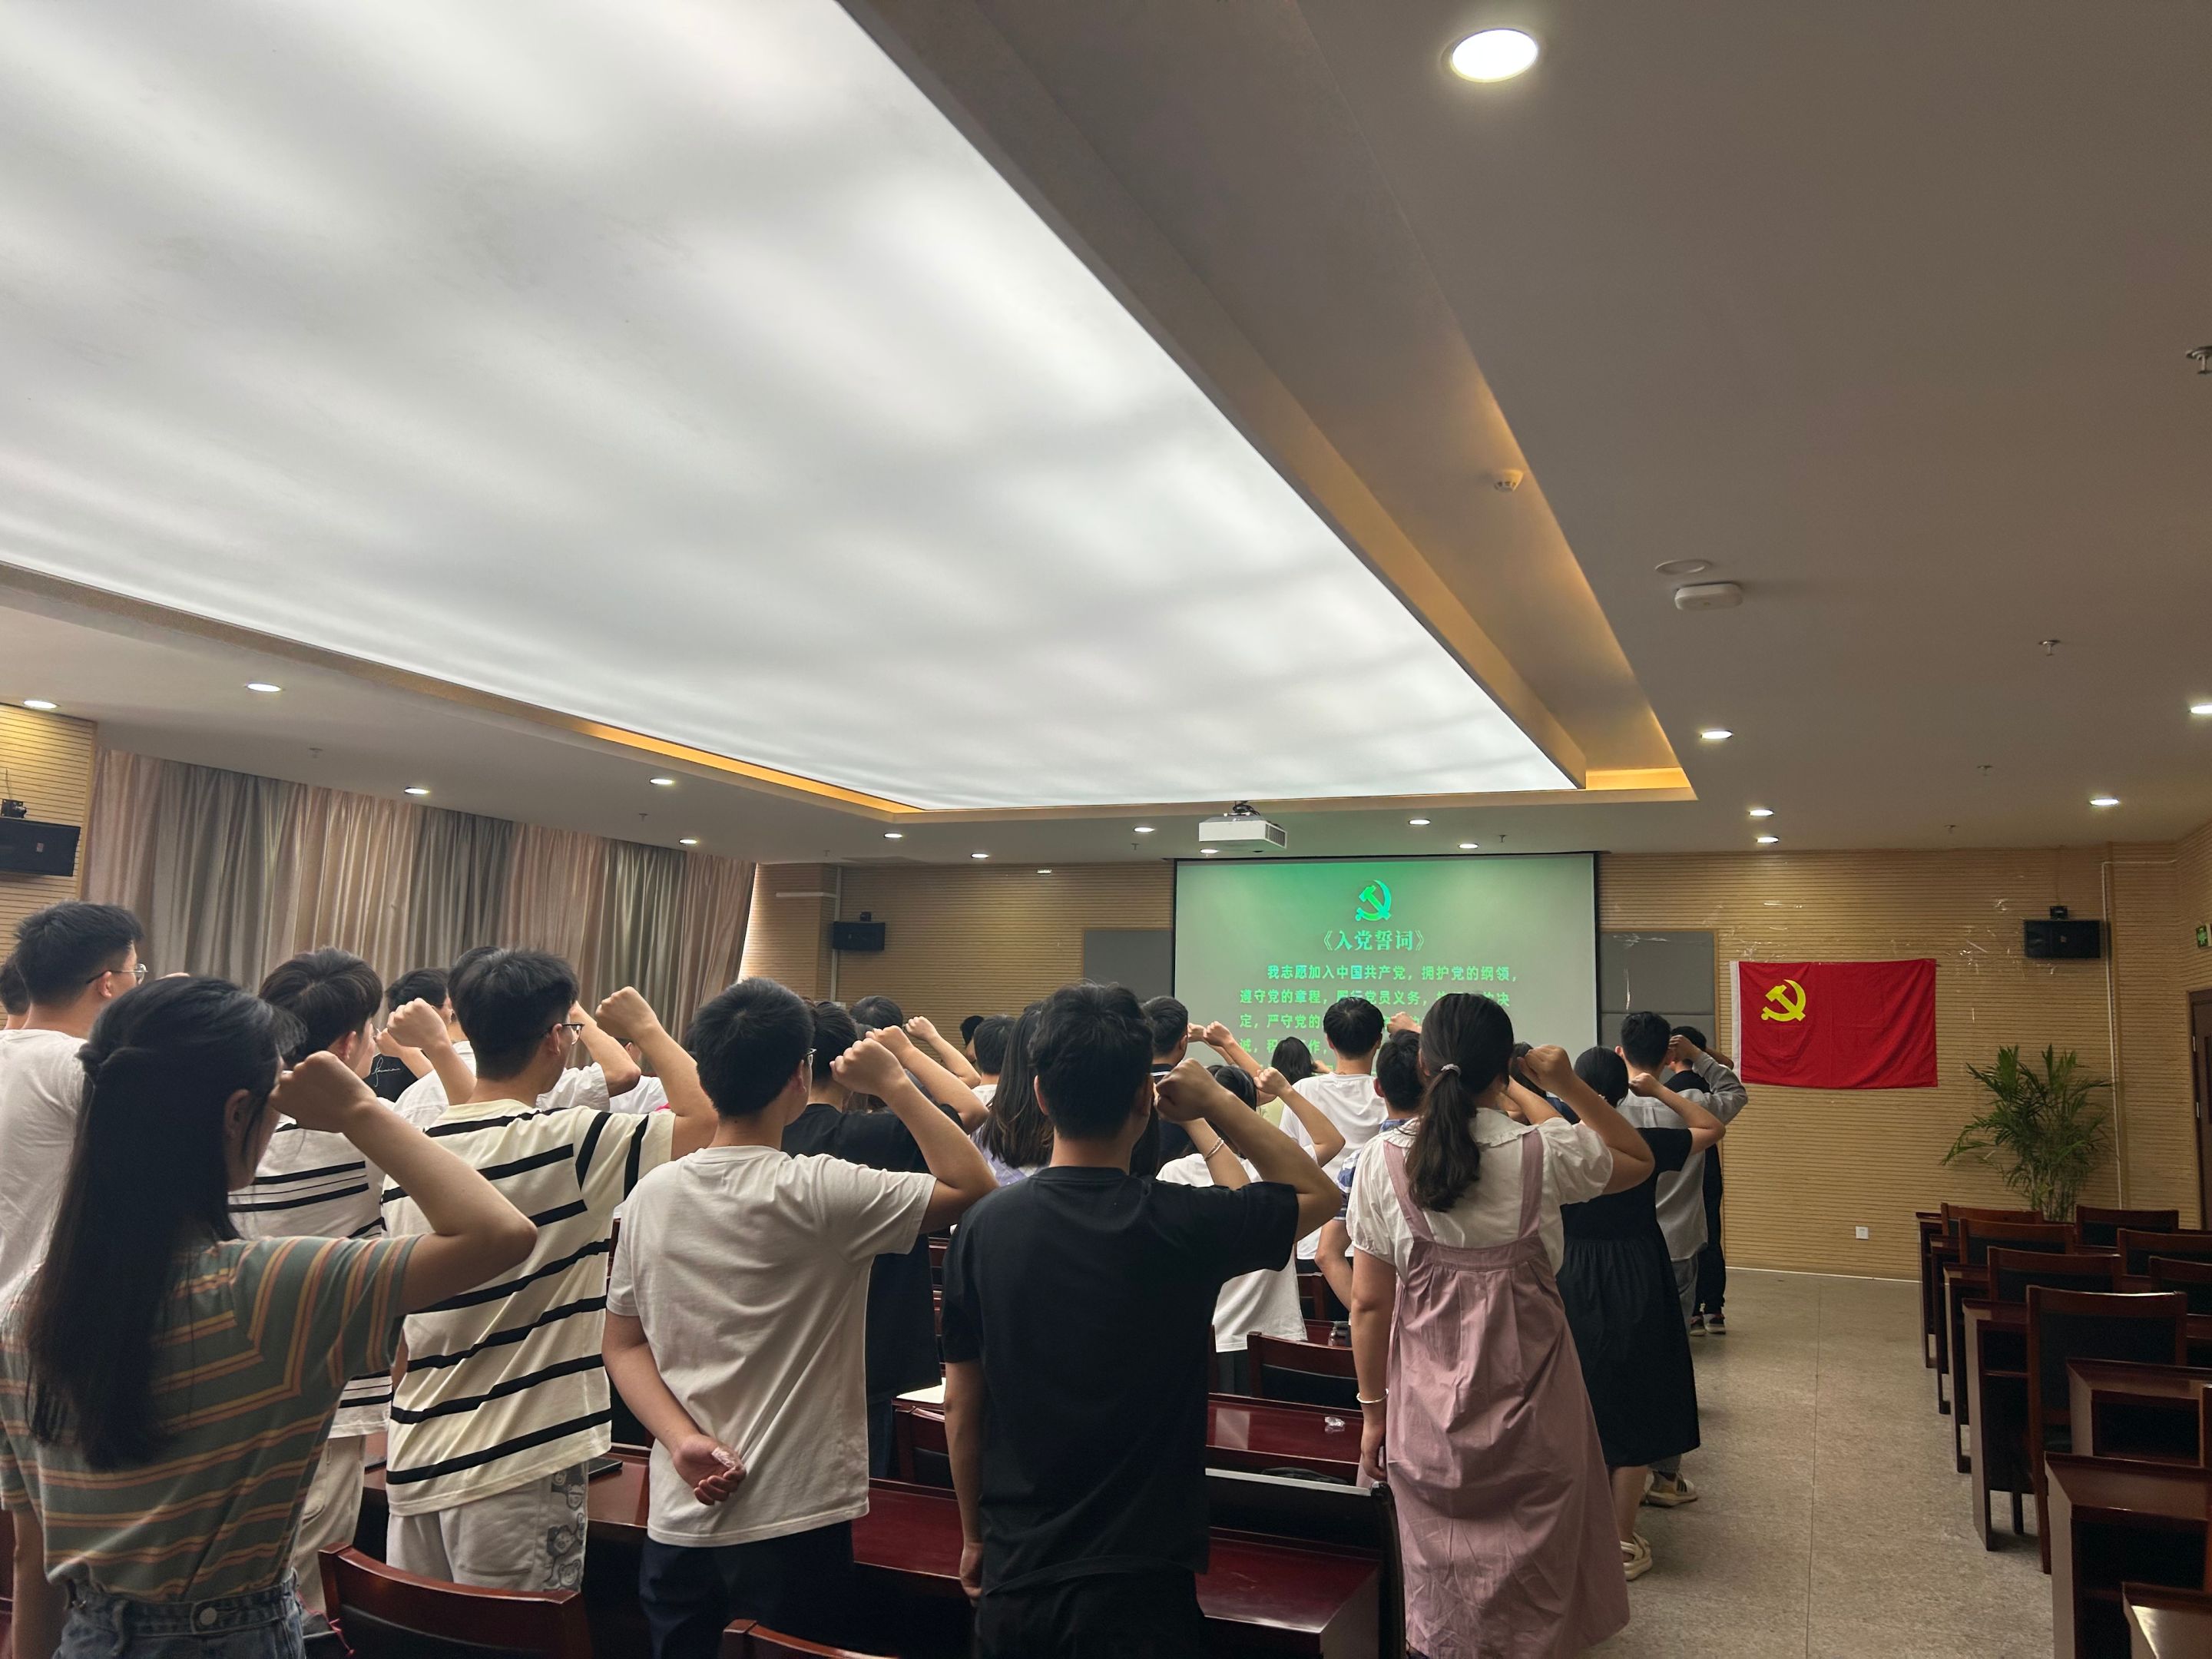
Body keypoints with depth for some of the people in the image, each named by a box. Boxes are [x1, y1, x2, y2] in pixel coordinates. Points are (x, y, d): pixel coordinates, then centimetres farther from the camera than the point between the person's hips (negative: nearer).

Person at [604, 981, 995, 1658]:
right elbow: (975, 1186, -14)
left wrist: (682, 1437, -7)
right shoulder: (819, 1194, -19)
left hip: (679, 1515, 5)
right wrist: (894, 1084, -9)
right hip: (794, 1521, -5)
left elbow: (624, 1345, 5)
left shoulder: (652, 1193, -2)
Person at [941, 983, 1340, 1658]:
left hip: (1015, 1577, 4)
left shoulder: (985, 1226, -10)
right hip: (1137, 1587, -3)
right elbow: (1318, 1193, 0)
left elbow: (960, 1406, 1)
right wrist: (1214, 1101, 0)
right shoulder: (1180, 1224, -18)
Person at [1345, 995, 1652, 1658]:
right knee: (1535, 1584, 18)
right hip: (1530, 1405, 0)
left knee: (1442, 1598, 16)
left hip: (1427, 1409, 0)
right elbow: (1637, 1160, 10)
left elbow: (1368, 1303, -6)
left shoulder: (1383, 1161, -10)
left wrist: (1373, 1408, 5)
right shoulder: (1544, 1153, -11)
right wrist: (1570, 1087, 5)